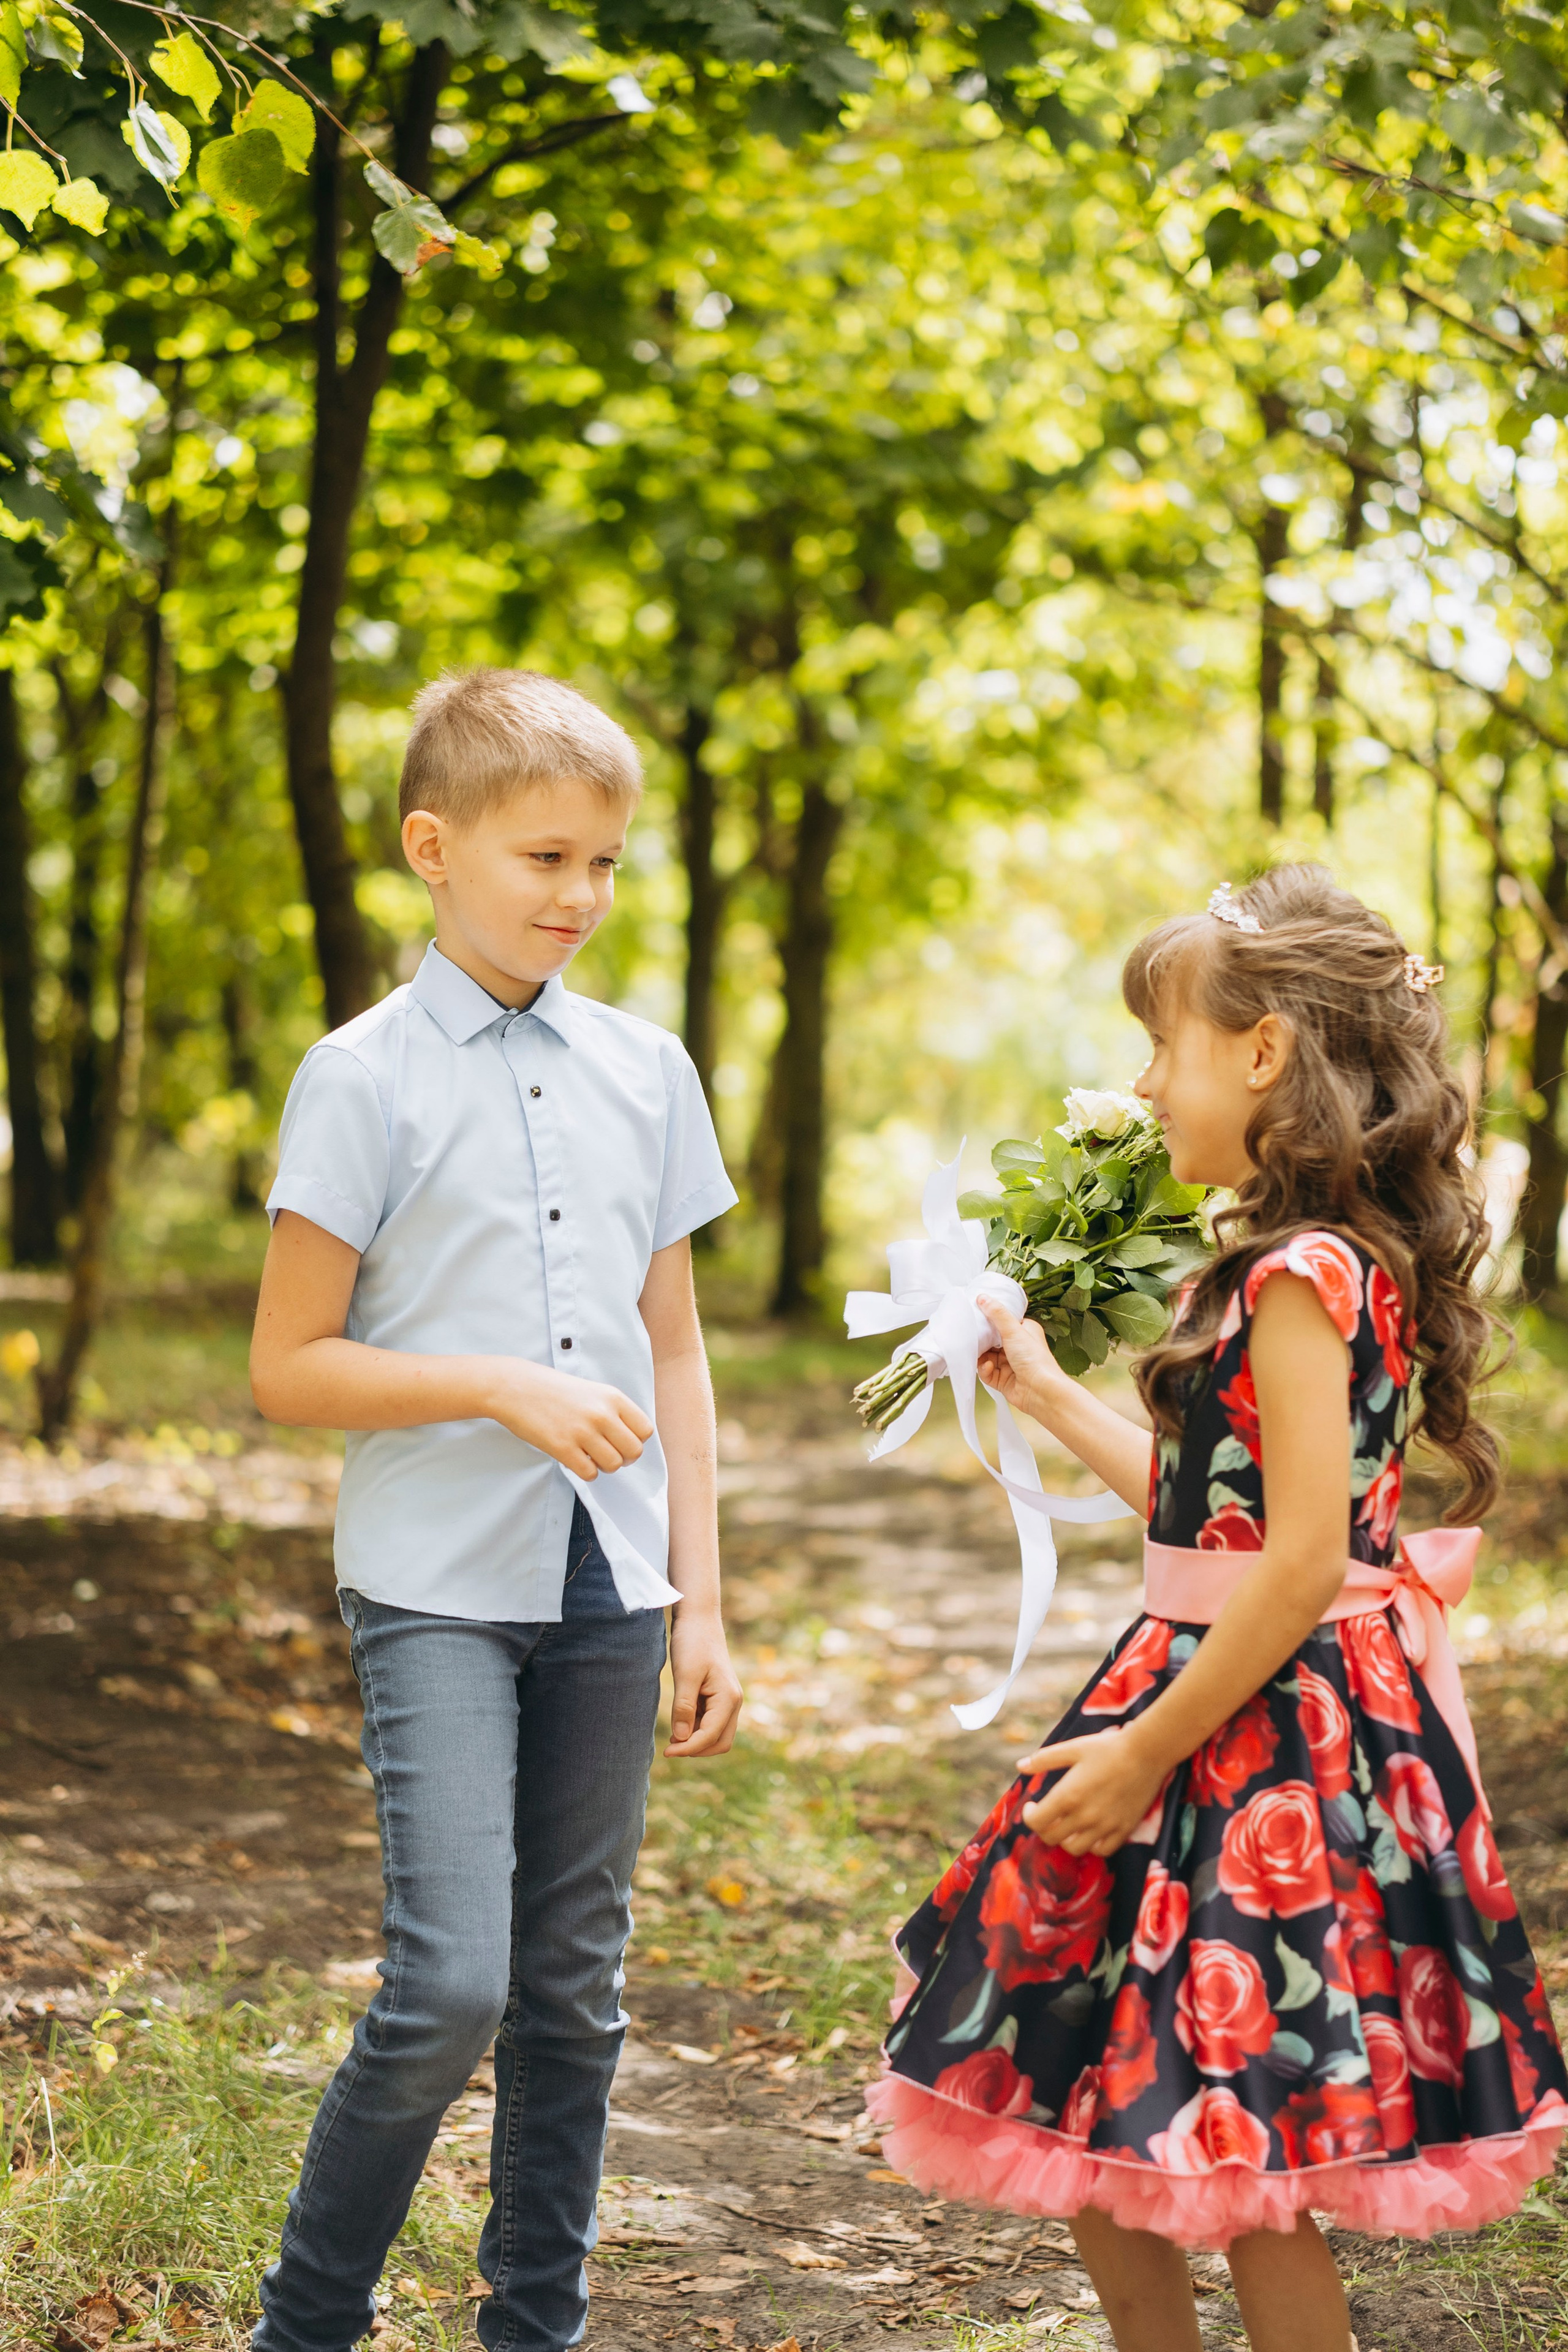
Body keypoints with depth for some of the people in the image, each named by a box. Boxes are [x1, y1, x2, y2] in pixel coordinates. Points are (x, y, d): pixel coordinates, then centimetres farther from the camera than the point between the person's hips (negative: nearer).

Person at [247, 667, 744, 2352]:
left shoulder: (647, 1073, 9)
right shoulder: (364, 1080, -4)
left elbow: (672, 1349, 14)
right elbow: (287, 1366, -4)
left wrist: (700, 1603, 10)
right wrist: (504, 1389, -16)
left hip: (605, 1586, 4)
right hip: (440, 1587, -4)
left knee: (574, 1988, 9)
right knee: (451, 1982, -13)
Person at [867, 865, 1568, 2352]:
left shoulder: (1303, 1275, -18)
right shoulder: (1308, 1259, 12)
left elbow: (1301, 1560, -22)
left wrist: (1148, 1753, -17)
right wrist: (1052, 1400, 27)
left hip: (1272, 1732, -10)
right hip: (1238, 1713, 10)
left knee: (1237, 2172, -2)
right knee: (1079, 2106, 15)